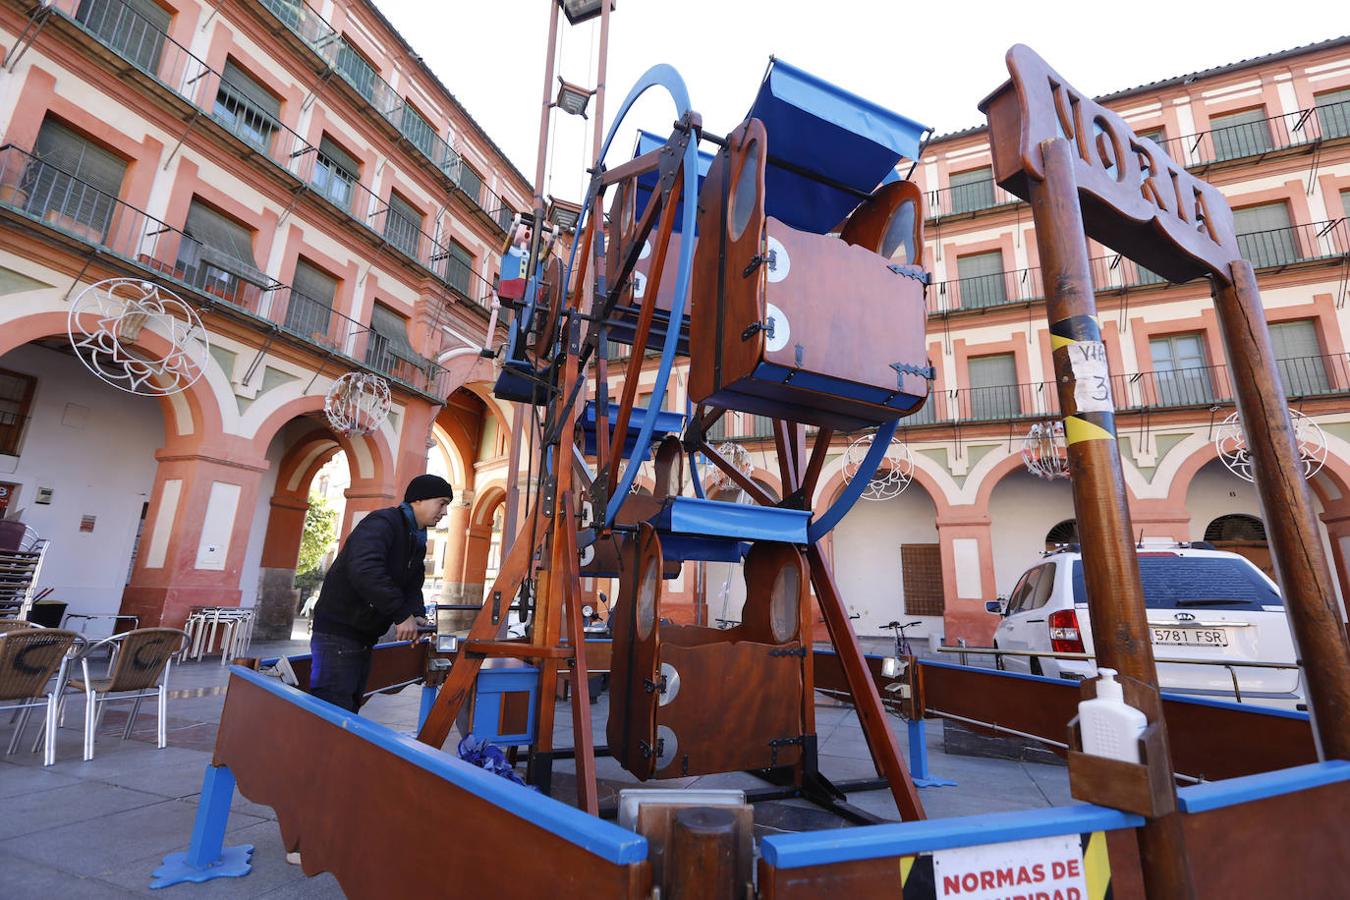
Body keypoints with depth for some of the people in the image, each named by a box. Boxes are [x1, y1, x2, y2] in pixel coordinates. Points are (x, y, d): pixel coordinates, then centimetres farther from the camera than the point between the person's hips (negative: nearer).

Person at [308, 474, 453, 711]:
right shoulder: (382, 523, -18)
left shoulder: (417, 542, 11)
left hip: (365, 636, 10)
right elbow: (364, 571, -34)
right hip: (338, 631, -9)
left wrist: (415, 616, -12)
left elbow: (412, 587, 9)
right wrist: (402, 614, -31)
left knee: (350, 707, 16)